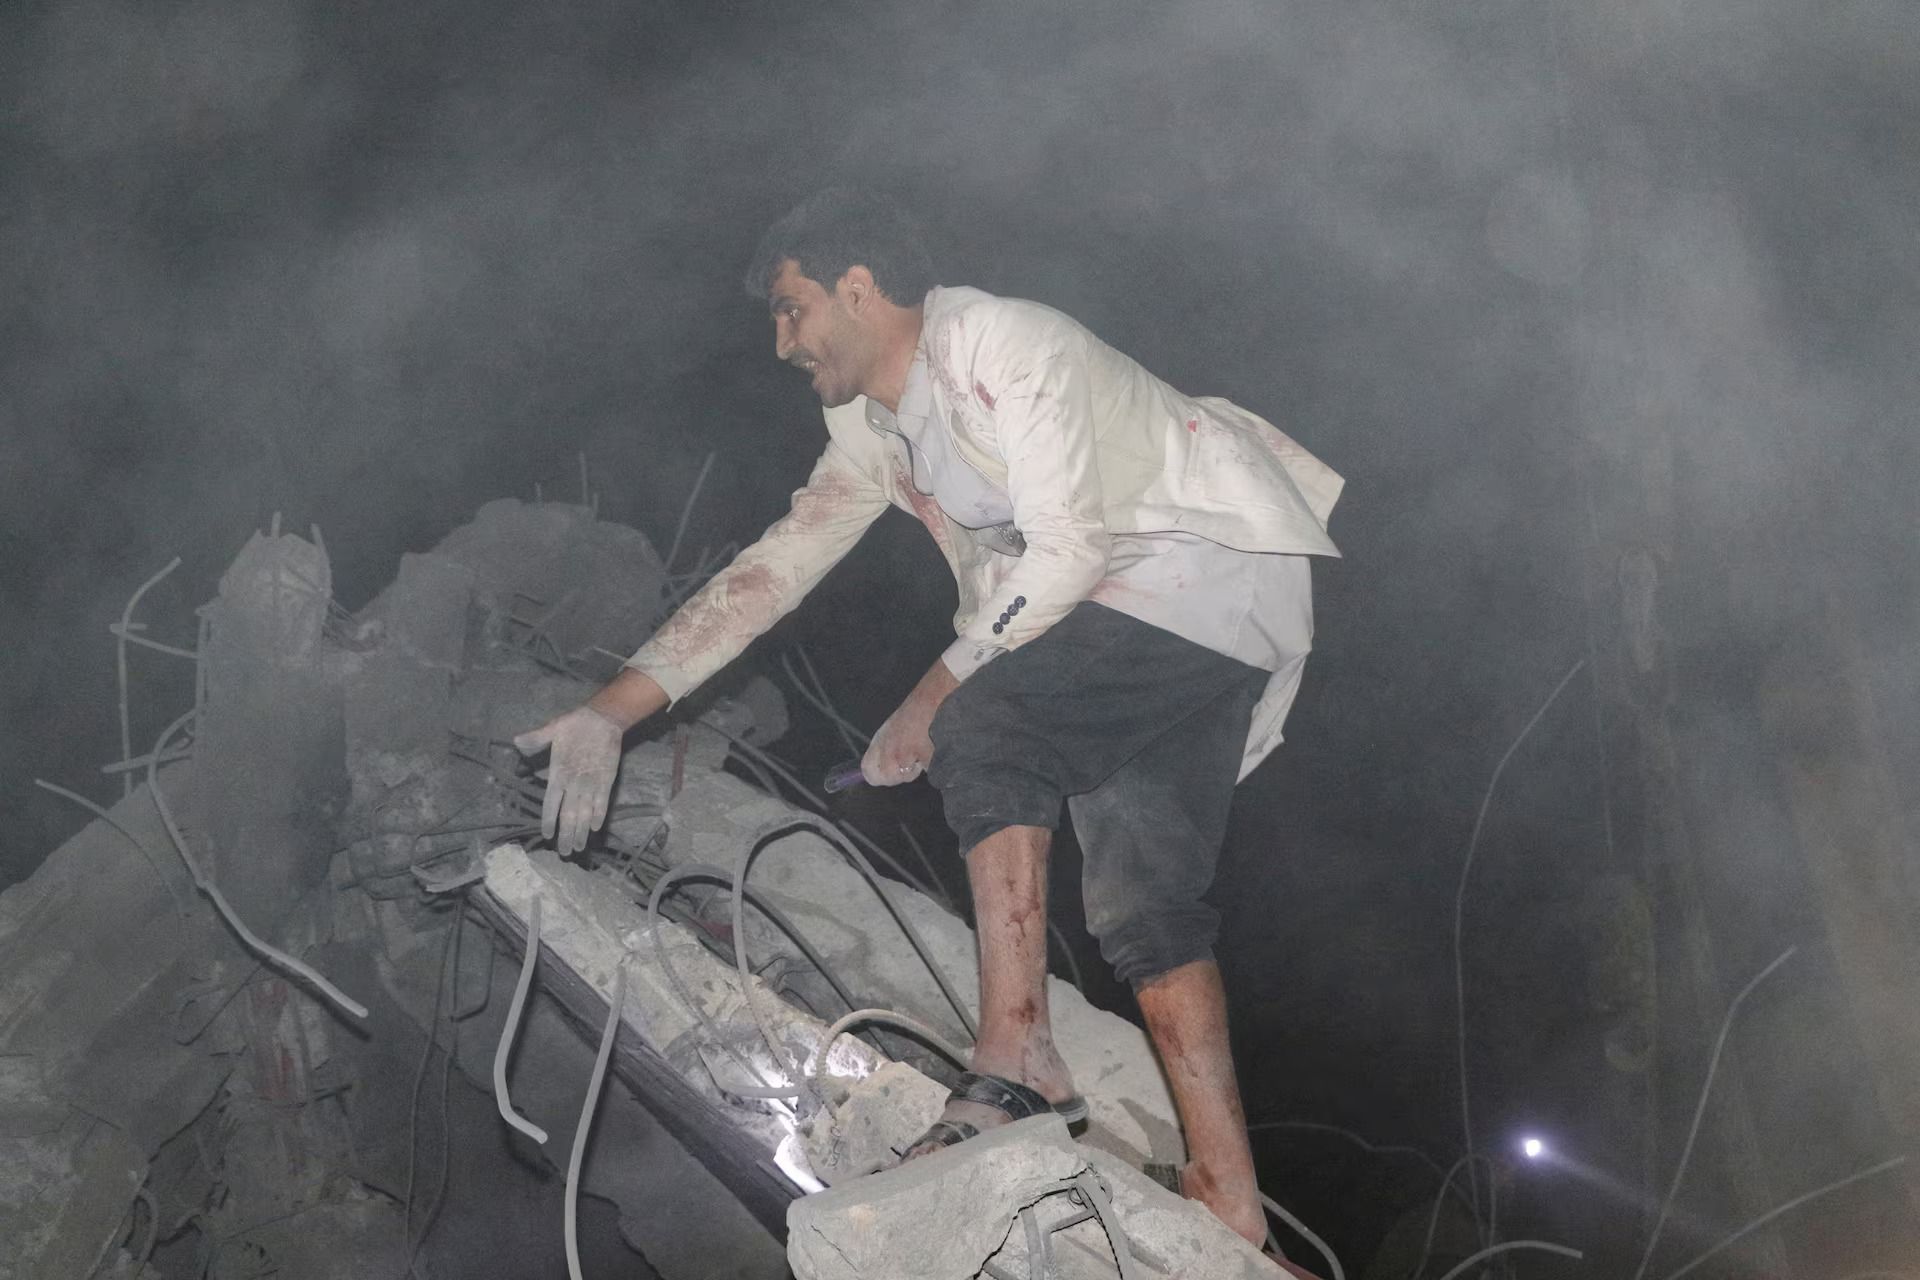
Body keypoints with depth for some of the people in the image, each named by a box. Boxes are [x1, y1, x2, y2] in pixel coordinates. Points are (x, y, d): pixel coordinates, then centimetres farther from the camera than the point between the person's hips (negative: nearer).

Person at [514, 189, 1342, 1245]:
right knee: (1140, 892, -2)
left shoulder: (1002, 347, -16)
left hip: (1220, 563, -9)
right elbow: (775, 566, 9)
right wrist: (615, 707, 2)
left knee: (984, 728, -25)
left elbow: (1066, 552, -21)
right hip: (1128, 608, 9)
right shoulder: (874, 429, 12)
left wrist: (936, 695, -15)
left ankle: (1016, 1065, -25)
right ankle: (1231, 1212, -4)